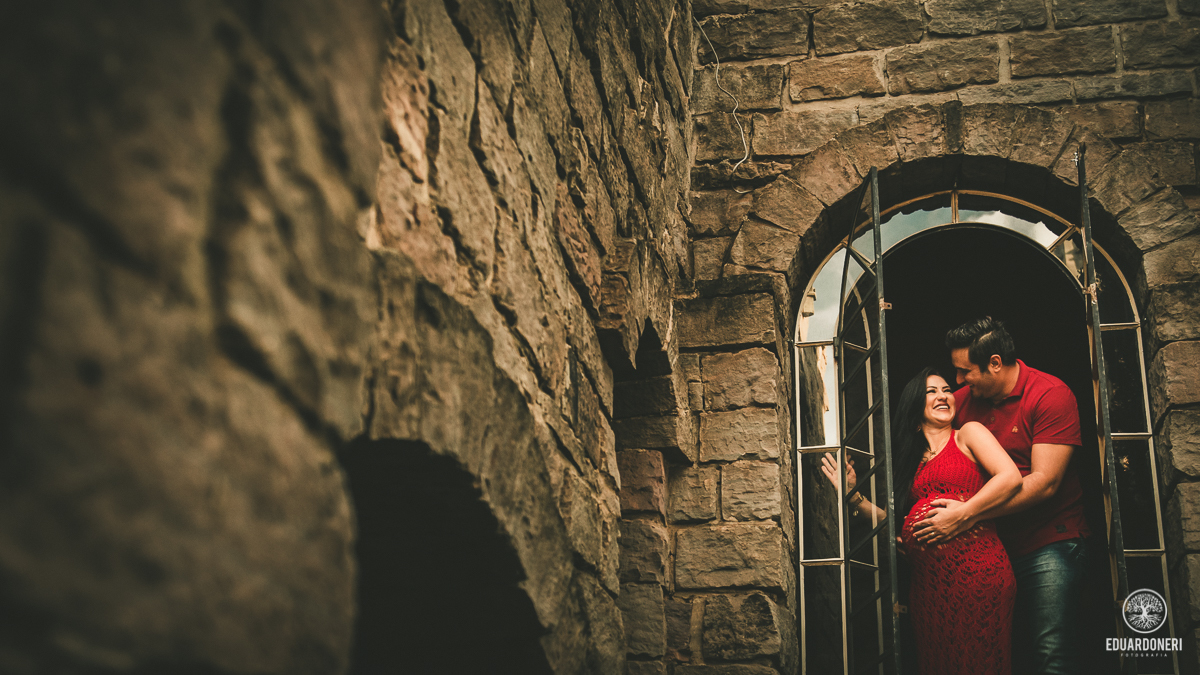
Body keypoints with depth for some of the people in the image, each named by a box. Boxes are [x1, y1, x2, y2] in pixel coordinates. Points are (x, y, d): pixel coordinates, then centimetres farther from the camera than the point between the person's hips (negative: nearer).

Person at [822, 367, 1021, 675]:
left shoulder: (968, 434, 7)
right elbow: (897, 523, 18)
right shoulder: (912, 460, 21)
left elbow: (1011, 477, -8)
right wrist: (853, 495, 13)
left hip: (975, 568, -5)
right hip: (929, 578, 5)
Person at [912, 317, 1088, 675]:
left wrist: (966, 515, -25)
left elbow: (1044, 482, -18)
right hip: (991, 547, 5)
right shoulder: (962, 400, 9)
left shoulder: (1051, 394, -10)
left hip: (1048, 543, -5)